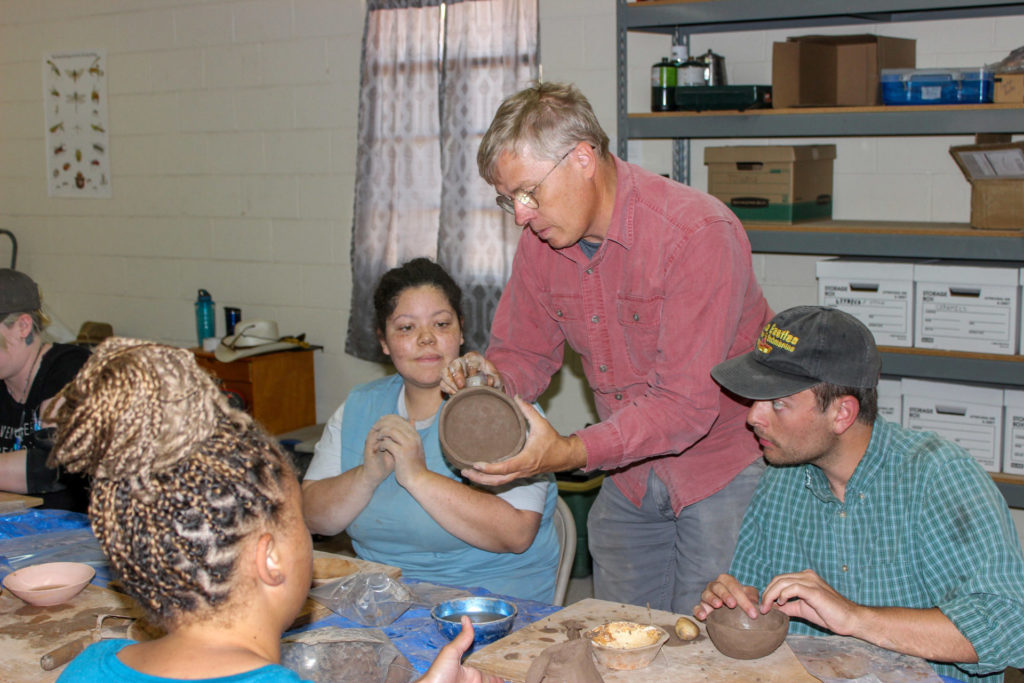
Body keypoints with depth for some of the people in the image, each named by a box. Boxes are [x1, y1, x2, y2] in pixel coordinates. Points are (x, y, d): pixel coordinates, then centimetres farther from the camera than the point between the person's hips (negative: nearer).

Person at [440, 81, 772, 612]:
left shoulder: (698, 234, -26)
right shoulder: (541, 241, -4)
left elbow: (687, 404, -30)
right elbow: (524, 351, 7)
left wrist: (567, 452, -40)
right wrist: (494, 379, -18)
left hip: (723, 464, -6)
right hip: (628, 476, 6)